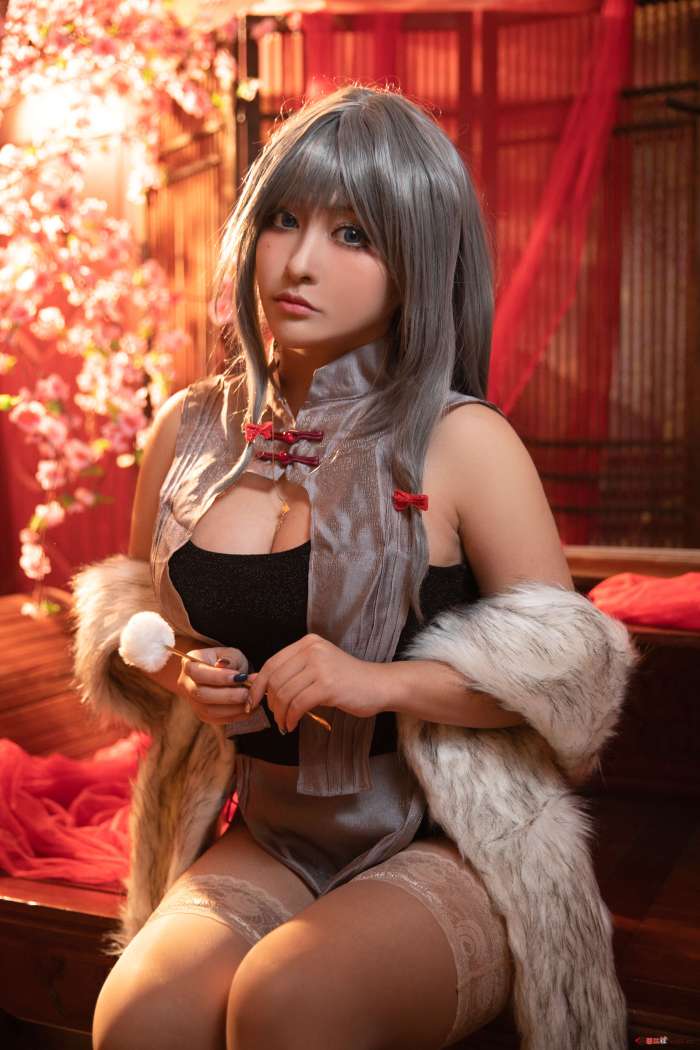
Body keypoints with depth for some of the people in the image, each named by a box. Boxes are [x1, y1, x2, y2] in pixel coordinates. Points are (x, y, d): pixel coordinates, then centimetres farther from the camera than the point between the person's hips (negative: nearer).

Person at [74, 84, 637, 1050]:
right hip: (265, 843, 3)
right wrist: (177, 678, -4)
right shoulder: (190, 433, 3)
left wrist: (387, 682, -19)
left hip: (444, 850, -3)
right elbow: (128, 625, 17)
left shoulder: (460, 443, -10)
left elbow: (569, 671, -7)